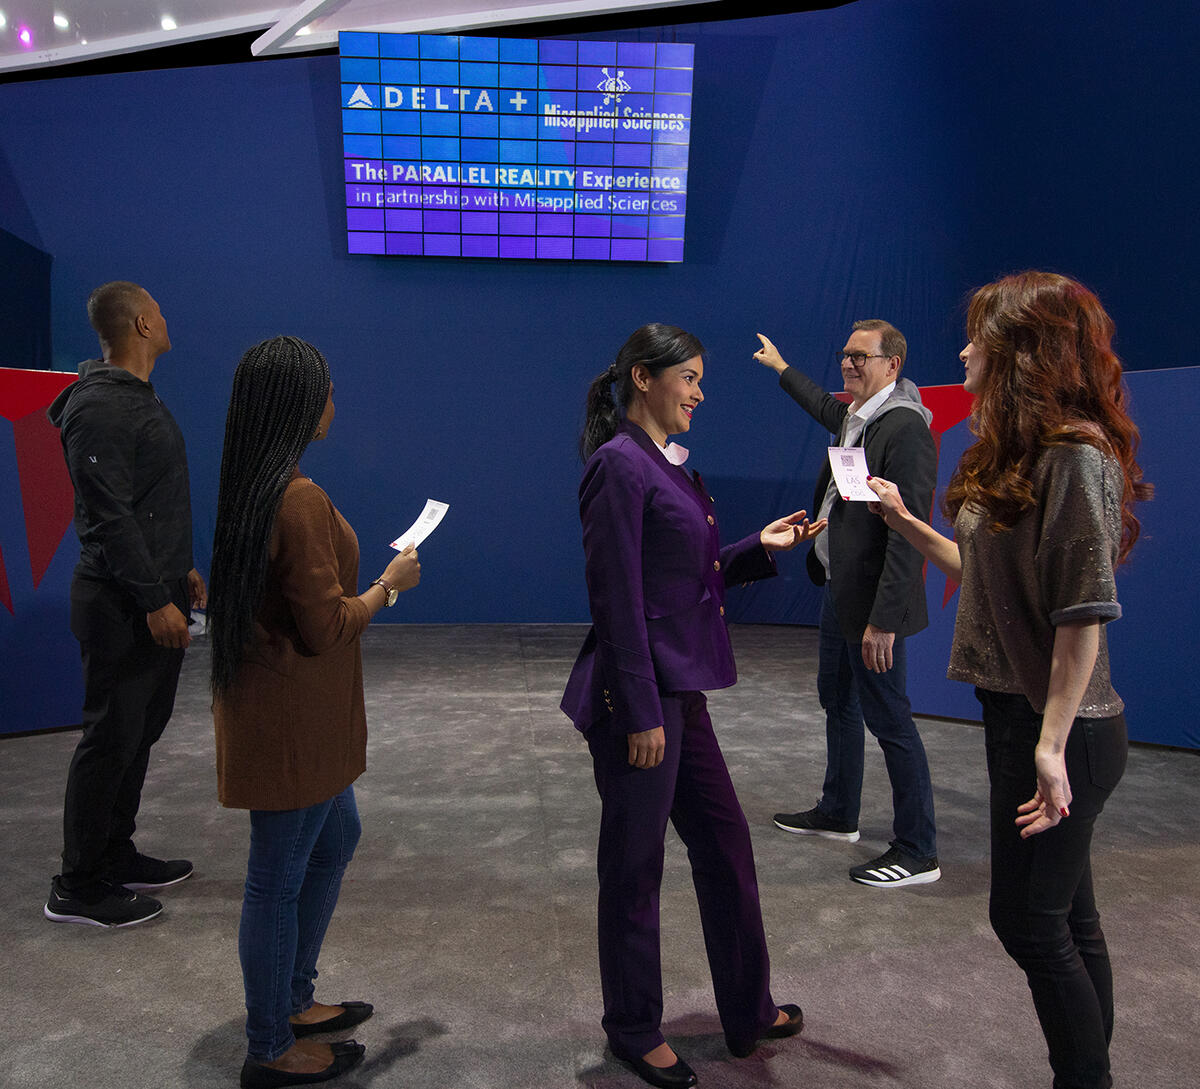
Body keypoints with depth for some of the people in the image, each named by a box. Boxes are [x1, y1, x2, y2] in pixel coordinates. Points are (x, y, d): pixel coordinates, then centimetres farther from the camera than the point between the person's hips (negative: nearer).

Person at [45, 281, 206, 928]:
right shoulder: (101, 408, -18)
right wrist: (154, 600, -22)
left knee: (141, 731, 16)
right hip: (123, 607, -10)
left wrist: (181, 570, 22)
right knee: (112, 738, -2)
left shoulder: (139, 399, 15)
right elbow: (109, 516, -22)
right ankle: (78, 887, 11)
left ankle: (116, 856, 30)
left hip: (157, 596, 10)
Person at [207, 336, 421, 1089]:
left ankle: (292, 1001, 39)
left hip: (277, 707, 10)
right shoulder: (300, 499, -24)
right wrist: (389, 586, -7)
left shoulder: (256, 487, 7)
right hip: (293, 715, -10)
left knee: (336, 838, 24)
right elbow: (325, 626, -21)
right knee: (281, 877, 5)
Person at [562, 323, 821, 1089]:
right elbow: (618, 600, -19)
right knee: (636, 863, 7)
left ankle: (749, 1012, 36)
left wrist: (761, 547, 7)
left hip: (680, 688, 10)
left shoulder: (666, 464, 13)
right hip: (640, 691, -10)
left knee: (725, 844, 18)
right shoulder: (620, 464, -15)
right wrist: (640, 714, -19)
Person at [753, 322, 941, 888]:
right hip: (838, 589, 10)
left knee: (889, 719, -2)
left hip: (872, 602, -10)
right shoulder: (856, 417, 9)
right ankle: (837, 814, 38)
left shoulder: (905, 427, -20)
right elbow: (826, 407, 36)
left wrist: (883, 620, -27)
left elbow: (908, 533, -25)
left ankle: (917, 851, 10)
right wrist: (780, 367, 48)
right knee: (838, 702, 21)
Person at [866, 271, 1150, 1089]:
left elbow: (1085, 610, -21)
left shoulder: (1076, 457, -17)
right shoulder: (1019, 455, 11)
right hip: (1019, 714, 9)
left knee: (1029, 918, 1)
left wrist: (1053, 743, -22)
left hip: (1058, 729, -9)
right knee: (1066, 914, 18)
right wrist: (906, 522, 16)